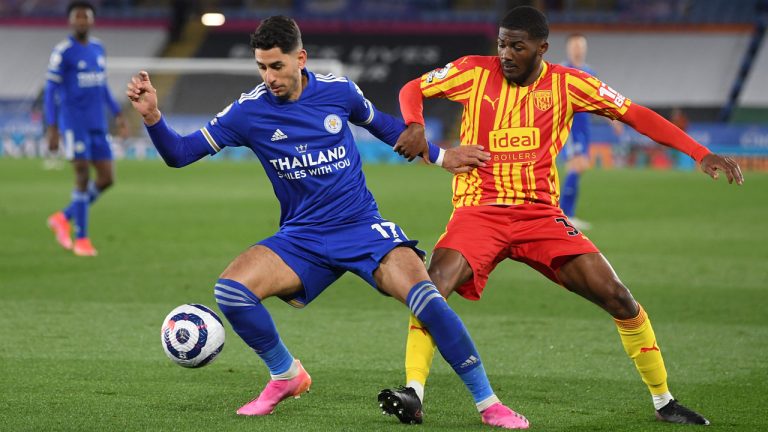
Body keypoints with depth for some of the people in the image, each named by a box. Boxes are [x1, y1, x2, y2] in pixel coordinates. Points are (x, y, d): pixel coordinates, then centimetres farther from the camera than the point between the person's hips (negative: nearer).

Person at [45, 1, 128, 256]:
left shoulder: (98, 48, 12)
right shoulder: (62, 52, -7)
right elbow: (50, 91, -8)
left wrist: (118, 115, 17)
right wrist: (52, 129, -13)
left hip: (97, 125, 6)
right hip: (73, 123, -6)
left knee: (107, 178, 1)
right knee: (83, 175, -11)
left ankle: (64, 218, 18)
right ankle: (81, 238, 0)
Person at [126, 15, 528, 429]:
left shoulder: (337, 91, -4)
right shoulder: (249, 110, -6)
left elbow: (383, 125, 17)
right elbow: (180, 153, -4)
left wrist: (440, 156, 17)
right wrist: (152, 116, -22)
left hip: (363, 227, -1)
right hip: (301, 237, 1)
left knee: (427, 299, -25)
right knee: (230, 289, -23)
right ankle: (286, 376, 4)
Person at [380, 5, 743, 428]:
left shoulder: (568, 83, 0)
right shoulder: (475, 72, -2)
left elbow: (635, 115, 2)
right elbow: (413, 89, 7)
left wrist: (701, 154, -5)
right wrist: (415, 125, -17)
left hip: (540, 214, 1)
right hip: (478, 211, -1)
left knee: (617, 296, -8)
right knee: (433, 285, -29)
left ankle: (663, 400, 8)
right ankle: (413, 391, -26)